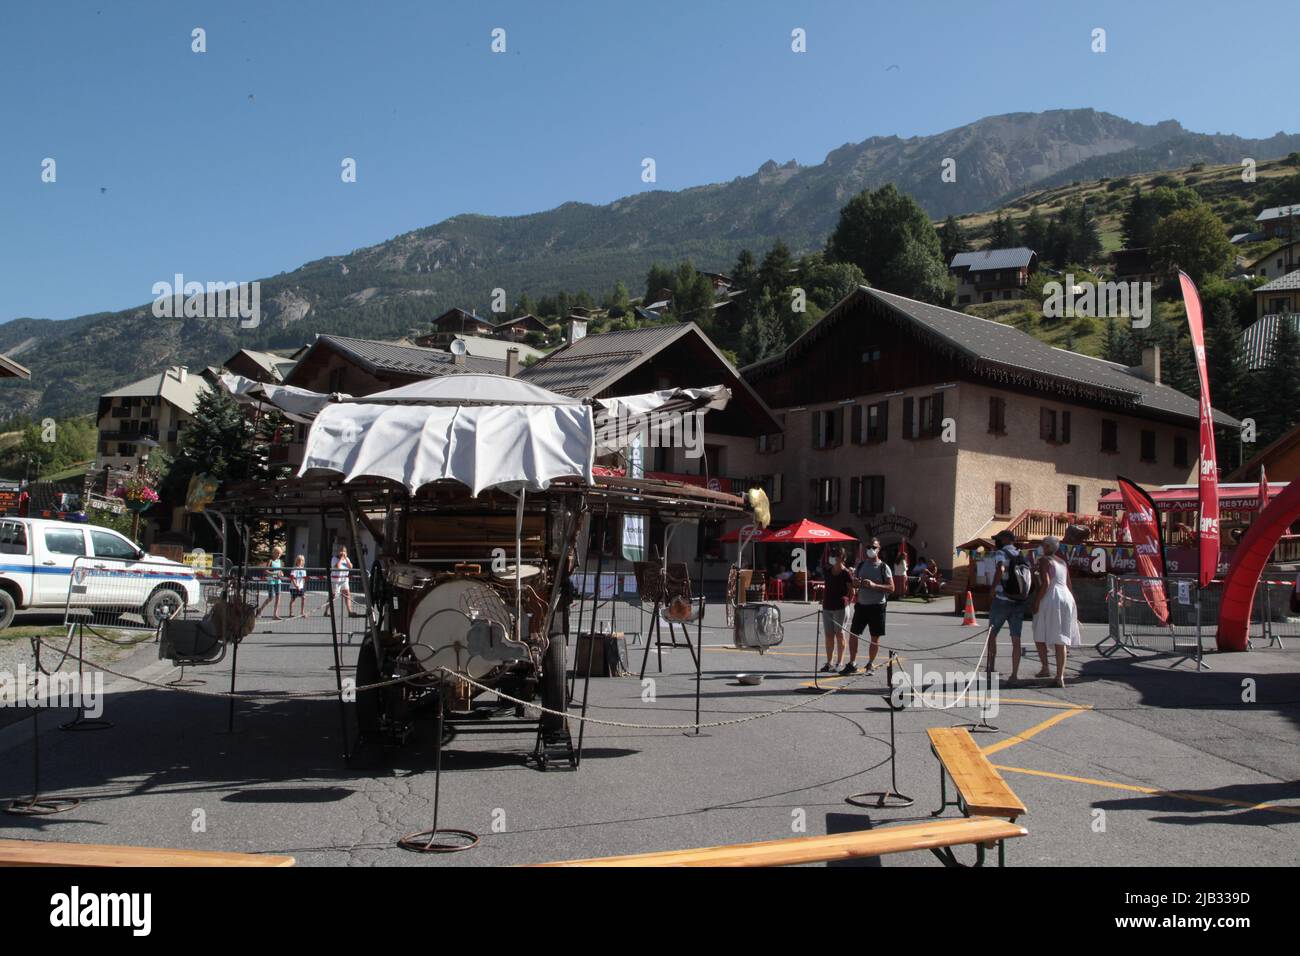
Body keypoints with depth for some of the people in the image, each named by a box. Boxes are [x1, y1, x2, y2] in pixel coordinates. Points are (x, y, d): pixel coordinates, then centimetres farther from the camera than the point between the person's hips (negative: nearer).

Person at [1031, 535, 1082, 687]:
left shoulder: (1044, 560, -4)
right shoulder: (1063, 562, 18)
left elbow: (1045, 583, -16)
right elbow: (1069, 585, 19)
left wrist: (1036, 602, -13)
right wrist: (1073, 604, 25)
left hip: (1050, 600, -6)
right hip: (1066, 599, 6)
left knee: (1040, 635, 8)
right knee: (1061, 640, 4)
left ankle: (1045, 668, -4)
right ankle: (1060, 676, -1)